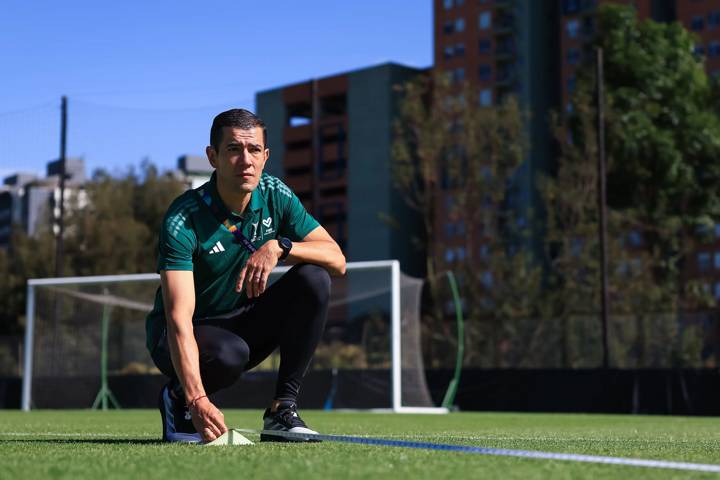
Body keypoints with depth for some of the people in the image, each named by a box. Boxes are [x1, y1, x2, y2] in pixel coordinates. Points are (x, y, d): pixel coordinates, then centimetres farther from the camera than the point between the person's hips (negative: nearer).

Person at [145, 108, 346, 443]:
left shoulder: (275, 195, -10)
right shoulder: (183, 219, -26)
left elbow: (337, 260, -14)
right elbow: (179, 319, -35)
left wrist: (279, 247, -33)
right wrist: (197, 400, -48)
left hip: (244, 323, 5)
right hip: (189, 334, -5)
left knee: (314, 280, -19)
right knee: (228, 353, -39)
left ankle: (282, 409, -13)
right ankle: (176, 398, -3)